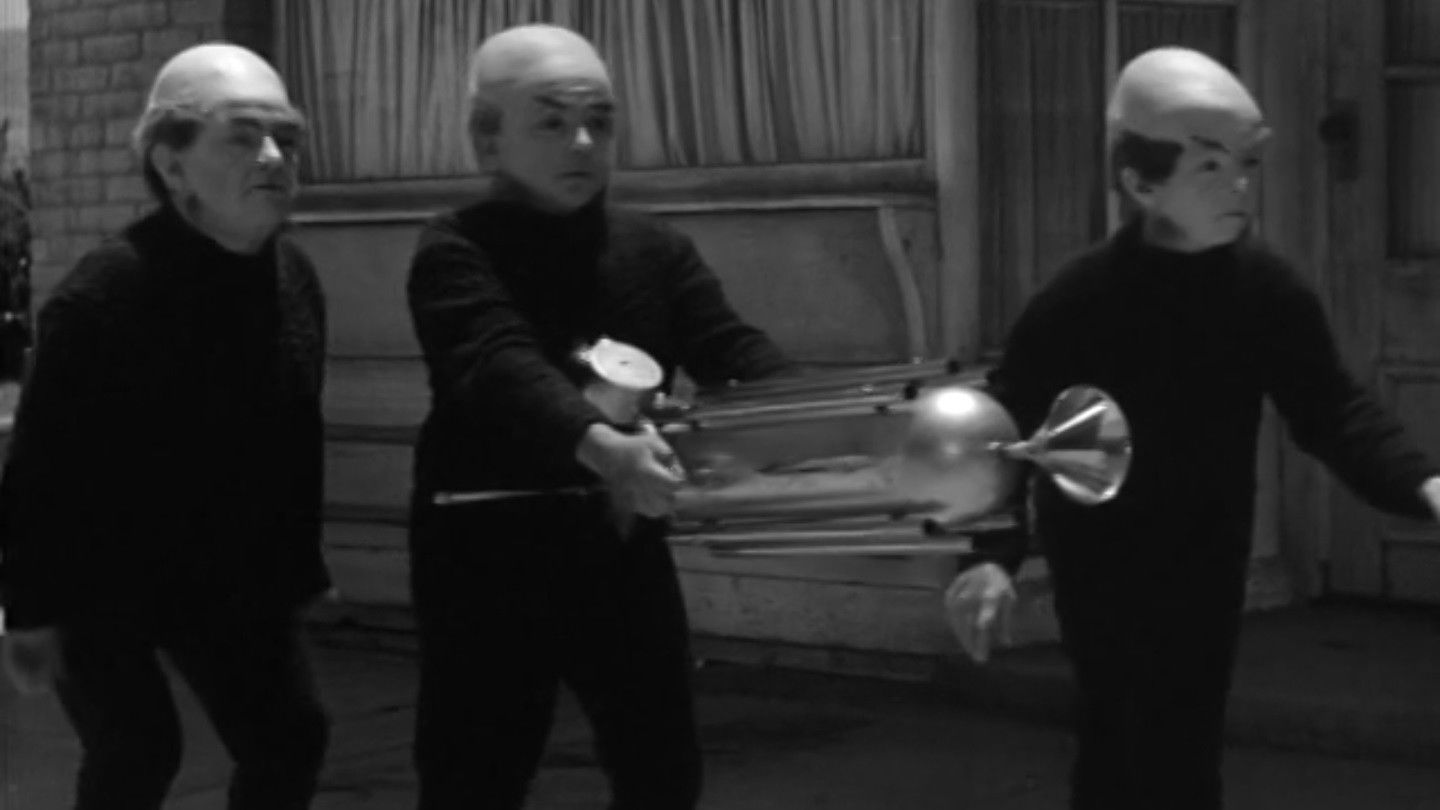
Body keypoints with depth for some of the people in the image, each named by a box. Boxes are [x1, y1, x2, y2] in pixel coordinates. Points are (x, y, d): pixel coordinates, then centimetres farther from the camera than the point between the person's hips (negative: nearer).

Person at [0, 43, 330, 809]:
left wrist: (295, 572, 9)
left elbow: (295, 441, 5)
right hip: (99, 579, -6)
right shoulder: (104, 290, -24)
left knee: (290, 738, 5)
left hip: (228, 576, 6)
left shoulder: (294, 278, -3)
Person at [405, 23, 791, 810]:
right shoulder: (454, 253, -11)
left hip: (622, 551, 5)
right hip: (488, 559, -4)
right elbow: (503, 367, -29)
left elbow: (735, 352, -8)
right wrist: (600, 445, -49)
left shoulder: (655, 251, 5)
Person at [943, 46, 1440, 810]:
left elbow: (1331, 409, -8)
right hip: (1101, 559, -3)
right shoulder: (1077, 302, -23)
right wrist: (989, 555, -33)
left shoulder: (1267, 289, -12)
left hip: (1204, 560, 3)